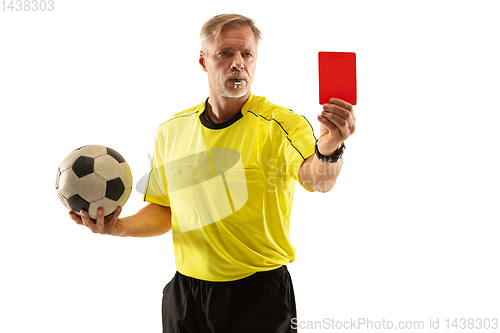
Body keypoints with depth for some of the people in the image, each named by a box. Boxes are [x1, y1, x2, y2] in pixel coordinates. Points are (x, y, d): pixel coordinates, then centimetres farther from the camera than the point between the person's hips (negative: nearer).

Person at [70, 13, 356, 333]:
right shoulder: (171, 131, 2)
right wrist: (121, 226, -5)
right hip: (185, 297, 4)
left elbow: (316, 180, -32)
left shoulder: (281, 124, -12)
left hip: (261, 297, -3)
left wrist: (328, 151, -54)